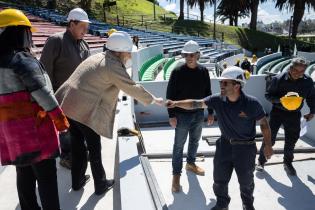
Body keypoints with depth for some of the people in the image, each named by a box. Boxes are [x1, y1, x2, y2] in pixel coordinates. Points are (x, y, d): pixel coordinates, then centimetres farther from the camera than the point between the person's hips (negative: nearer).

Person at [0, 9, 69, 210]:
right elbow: (41, 92, -19)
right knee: (46, 176, 1)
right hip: (32, 126, -8)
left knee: (25, 173, 19)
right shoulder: (23, 60, -14)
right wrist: (60, 118, -13)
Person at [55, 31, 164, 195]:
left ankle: (77, 181, 36)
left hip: (68, 105, 9)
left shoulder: (98, 57, 17)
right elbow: (132, 88, -9)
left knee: (78, 145, 20)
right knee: (94, 149, 8)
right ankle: (100, 185, 24)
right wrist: (153, 100, 4)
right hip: (85, 111, -9)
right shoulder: (113, 66, -11)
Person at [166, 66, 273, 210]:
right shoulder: (218, 100, -14)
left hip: (246, 147, -2)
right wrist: (176, 103, -22)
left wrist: (268, 145, -6)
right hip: (225, 144, 3)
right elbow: (196, 104, -11)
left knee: (246, 180, 17)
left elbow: (264, 123, -8)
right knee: (219, 178, 14)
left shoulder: (251, 103, -21)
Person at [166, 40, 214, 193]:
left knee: (195, 141, 20)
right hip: (182, 114, -5)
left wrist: (210, 112, 9)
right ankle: (176, 174, 16)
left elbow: (207, 93, 8)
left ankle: (191, 163, 43)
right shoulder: (177, 72, -14)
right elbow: (170, 95, -12)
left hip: (198, 114, 5)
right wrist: (172, 115, -15)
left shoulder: (203, 71, -1)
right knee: (179, 144, 3)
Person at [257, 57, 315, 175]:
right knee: (269, 138, 1)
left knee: (291, 140, 13)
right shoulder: (278, 79, -16)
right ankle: (261, 161, 18)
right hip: (277, 112, -3)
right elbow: (268, 95, -10)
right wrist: (280, 100, -27)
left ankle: (288, 163, 34)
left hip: (294, 114, 3)